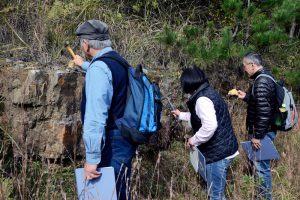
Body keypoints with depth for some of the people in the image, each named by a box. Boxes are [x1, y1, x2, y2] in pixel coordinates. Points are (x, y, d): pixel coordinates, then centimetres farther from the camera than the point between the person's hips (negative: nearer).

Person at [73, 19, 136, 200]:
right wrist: (84, 65, 57)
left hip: (112, 144, -9)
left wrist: (92, 157, -26)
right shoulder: (118, 60, 12)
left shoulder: (98, 68, -19)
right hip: (125, 137, 9)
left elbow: (95, 116, -27)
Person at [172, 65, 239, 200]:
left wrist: (194, 140, -18)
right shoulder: (208, 92, 14)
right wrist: (181, 115, 45)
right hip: (222, 149, 10)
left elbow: (210, 126, -33)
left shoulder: (202, 99, -19)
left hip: (218, 153, -10)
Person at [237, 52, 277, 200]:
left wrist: (257, 136, -22)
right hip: (264, 130, 11)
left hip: (262, 132, -11)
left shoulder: (261, 82, -22)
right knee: (259, 164, 20)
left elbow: (264, 112, -27)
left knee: (261, 167, -1)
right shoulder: (265, 77, 10)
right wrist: (246, 97, 13)